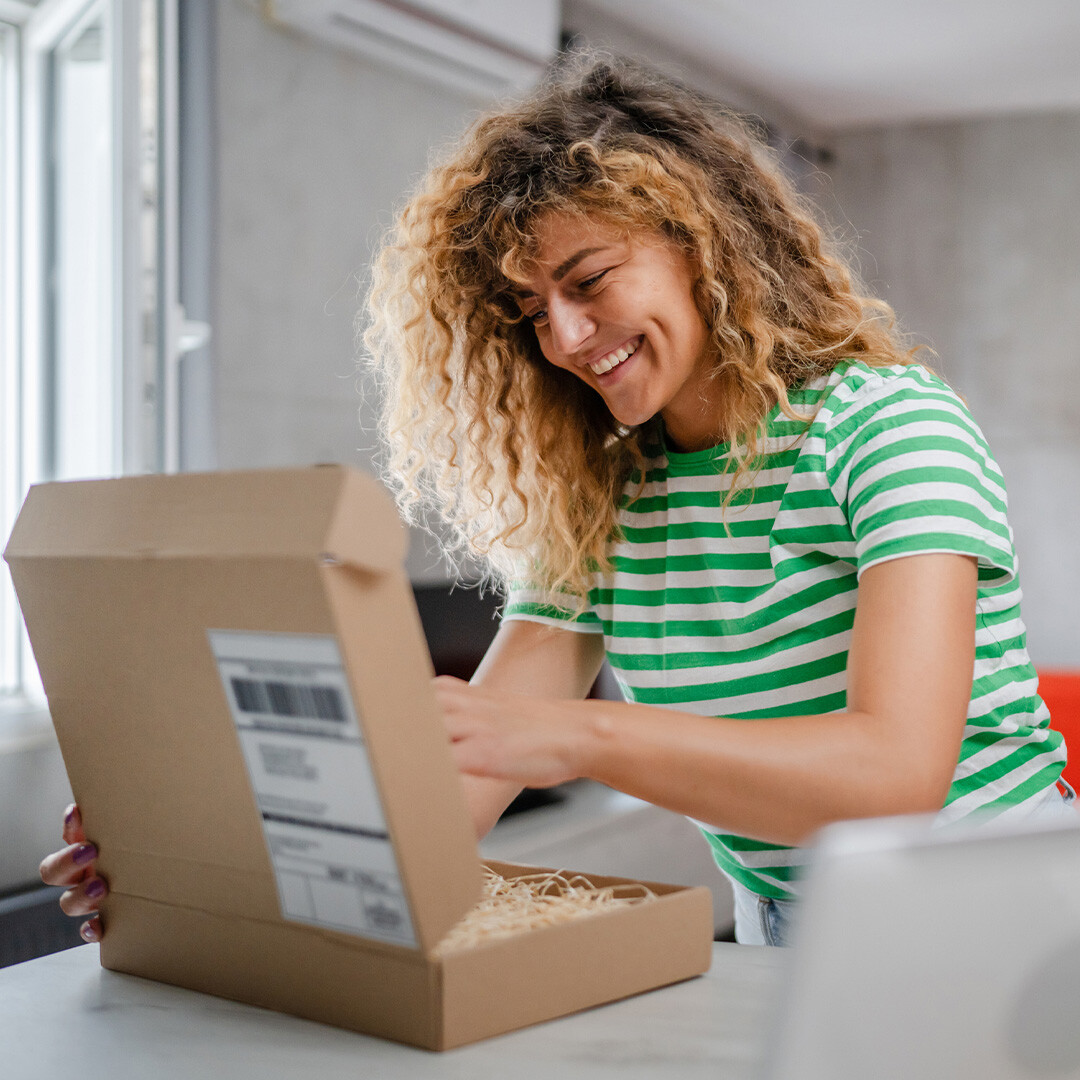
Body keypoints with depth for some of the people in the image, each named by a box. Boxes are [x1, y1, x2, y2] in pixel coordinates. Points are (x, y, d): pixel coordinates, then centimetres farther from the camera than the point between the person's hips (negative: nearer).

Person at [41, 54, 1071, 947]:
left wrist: (579, 737, -36)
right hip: (785, 957, 4)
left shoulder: (888, 421, -11)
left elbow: (899, 769, -24)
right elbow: (461, 775, -3)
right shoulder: (593, 510, 4)